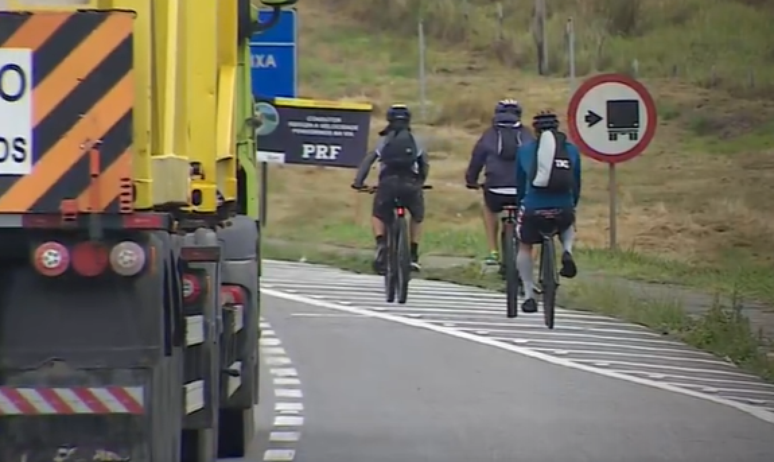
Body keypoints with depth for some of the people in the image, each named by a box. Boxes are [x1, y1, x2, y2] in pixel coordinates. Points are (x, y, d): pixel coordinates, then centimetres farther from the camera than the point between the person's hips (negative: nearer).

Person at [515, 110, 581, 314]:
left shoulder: (524, 150, 11)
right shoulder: (571, 150, 12)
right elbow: (576, 183, 21)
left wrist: (519, 206, 36)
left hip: (533, 209, -1)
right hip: (563, 209, 1)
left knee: (525, 247, 23)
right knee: (569, 225, 36)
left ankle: (529, 296, 19)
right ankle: (567, 252, 6)